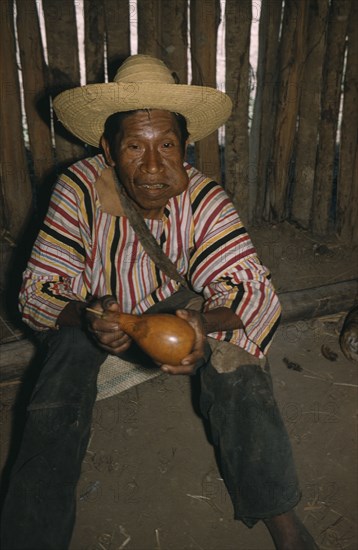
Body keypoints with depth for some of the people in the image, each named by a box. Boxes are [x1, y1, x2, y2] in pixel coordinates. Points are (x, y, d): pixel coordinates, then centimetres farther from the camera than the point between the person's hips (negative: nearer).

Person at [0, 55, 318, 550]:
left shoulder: (204, 200, -22)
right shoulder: (79, 189, -23)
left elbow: (251, 290, -27)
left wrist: (207, 323, -50)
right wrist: (88, 318, -42)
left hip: (175, 301, 0)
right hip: (88, 307, 0)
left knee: (238, 362, -23)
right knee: (60, 387, -25)